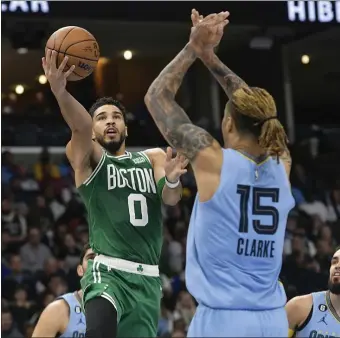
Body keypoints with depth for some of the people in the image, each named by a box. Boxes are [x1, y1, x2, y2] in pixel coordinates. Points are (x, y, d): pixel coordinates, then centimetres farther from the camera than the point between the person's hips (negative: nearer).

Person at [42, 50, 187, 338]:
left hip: (147, 277, 4)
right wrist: (60, 92, -39)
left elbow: (171, 199, -3)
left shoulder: (153, 158, 16)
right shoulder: (89, 159, 5)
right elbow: (81, 126, -16)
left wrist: (172, 180, -28)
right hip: (108, 271, -4)